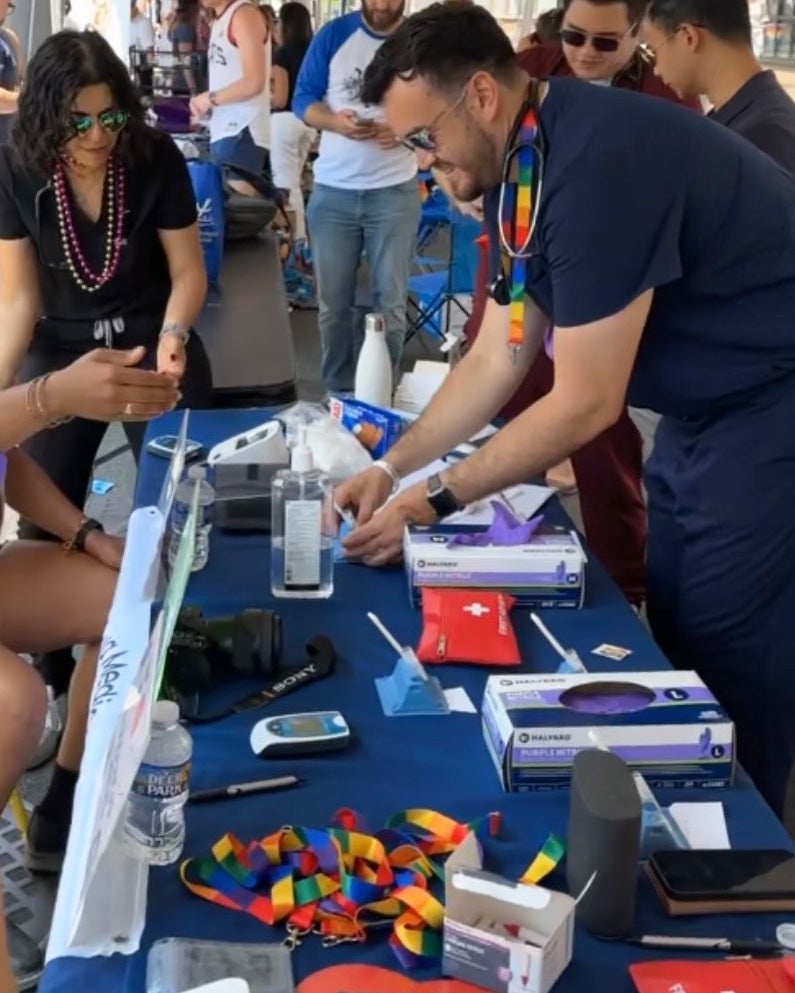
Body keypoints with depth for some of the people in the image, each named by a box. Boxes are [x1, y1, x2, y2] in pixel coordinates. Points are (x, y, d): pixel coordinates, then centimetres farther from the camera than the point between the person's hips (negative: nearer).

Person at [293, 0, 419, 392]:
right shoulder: (333, 35, 1)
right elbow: (303, 99, 3)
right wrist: (334, 121, -18)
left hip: (395, 191, -1)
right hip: (333, 190, 1)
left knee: (390, 300, 3)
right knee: (333, 301, 7)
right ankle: (337, 390, 20)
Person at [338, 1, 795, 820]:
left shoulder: (598, 159, -28)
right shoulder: (521, 169, 2)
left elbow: (586, 402, -25)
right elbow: (496, 360, 7)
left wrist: (434, 503, -17)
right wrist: (392, 466, 0)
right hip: (703, 409, 9)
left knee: (725, 672, -1)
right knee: (675, 645, 16)